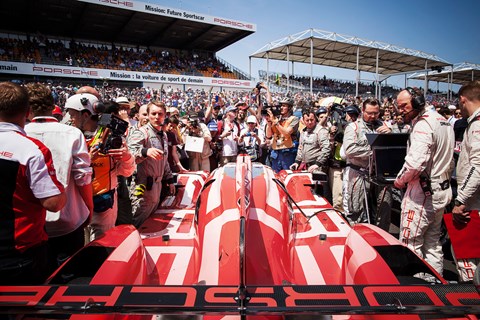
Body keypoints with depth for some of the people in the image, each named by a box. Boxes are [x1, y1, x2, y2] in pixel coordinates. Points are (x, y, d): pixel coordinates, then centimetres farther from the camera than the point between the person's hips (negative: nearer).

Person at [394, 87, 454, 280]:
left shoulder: (423, 124, -18)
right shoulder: (443, 121, 14)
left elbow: (415, 163, -29)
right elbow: (450, 160, 20)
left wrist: (400, 180, -13)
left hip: (423, 193, -10)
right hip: (442, 190, 10)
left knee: (410, 244, -2)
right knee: (433, 243, 19)